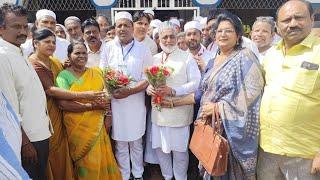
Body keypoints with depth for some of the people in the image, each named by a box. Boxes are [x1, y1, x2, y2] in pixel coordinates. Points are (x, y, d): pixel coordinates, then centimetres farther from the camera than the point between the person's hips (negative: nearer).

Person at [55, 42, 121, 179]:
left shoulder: (96, 72, 8)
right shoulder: (64, 75, -5)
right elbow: (64, 103, -14)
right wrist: (92, 106, -19)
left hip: (98, 125, 4)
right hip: (78, 127, -3)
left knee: (103, 158, 6)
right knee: (88, 162, 3)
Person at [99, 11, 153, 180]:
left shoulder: (143, 49, 0)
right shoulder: (108, 48, 4)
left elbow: (148, 79, -3)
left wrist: (129, 91, -16)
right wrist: (111, 90, -12)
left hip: (136, 101, -1)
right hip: (114, 101, 1)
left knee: (136, 142, 13)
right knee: (120, 143, 11)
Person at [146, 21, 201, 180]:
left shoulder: (187, 58, -3)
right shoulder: (154, 59, 11)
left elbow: (196, 83, -11)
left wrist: (172, 91, -21)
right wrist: (149, 88, -10)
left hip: (179, 112, -4)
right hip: (159, 111, 4)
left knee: (179, 149, 6)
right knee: (160, 147, 14)